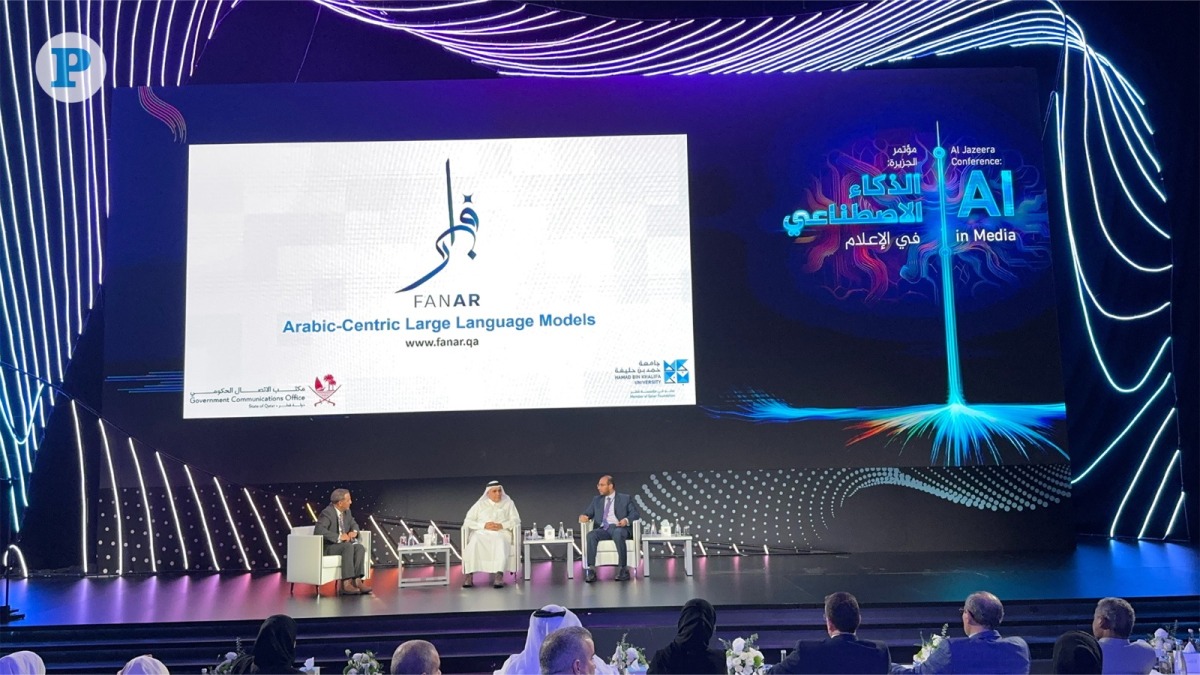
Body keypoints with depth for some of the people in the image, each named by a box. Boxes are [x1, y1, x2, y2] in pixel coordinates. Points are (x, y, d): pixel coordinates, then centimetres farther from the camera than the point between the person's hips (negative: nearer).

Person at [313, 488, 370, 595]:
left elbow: (354, 524, 22)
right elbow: (318, 530, -31)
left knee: (360, 547, -22)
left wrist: (354, 531, -3)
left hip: (344, 543, 7)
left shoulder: (347, 512, 7)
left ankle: (357, 580, -28)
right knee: (348, 546, -35)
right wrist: (338, 537, -31)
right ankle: (346, 583, -37)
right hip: (328, 546, -7)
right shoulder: (327, 513, -18)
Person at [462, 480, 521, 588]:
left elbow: (516, 521, 9)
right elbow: (467, 521, 10)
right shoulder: (480, 504, 19)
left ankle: (499, 576, -52)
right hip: (481, 533, 1)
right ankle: (469, 575, -40)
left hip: (501, 533, -1)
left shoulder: (508, 503, 19)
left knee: (500, 543, -38)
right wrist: (484, 525, -7)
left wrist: (502, 525, -9)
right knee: (473, 543, -35)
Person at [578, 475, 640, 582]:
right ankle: (590, 570, -35)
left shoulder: (625, 498, 13)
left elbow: (635, 514, 4)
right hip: (603, 529, 3)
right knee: (591, 535, -32)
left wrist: (627, 520, -18)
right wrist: (583, 516, -7)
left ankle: (623, 569, -35)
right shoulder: (596, 499, 23)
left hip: (619, 528, -3)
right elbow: (588, 513, 18)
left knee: (618, 534, -40)